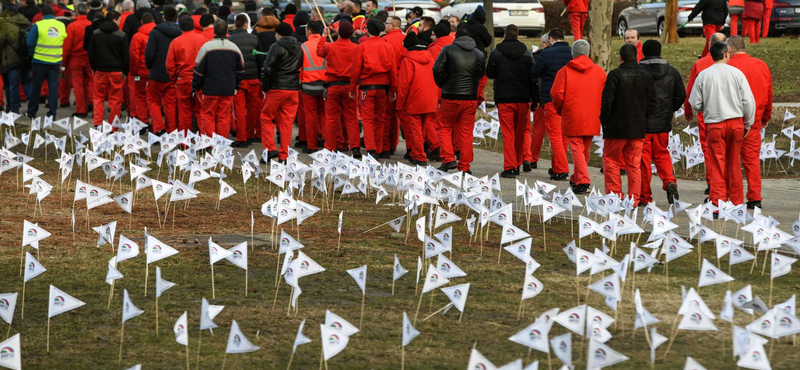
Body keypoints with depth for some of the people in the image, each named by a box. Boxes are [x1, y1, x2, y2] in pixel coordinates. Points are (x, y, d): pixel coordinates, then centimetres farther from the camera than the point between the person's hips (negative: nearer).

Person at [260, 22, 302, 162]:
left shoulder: (276, 47, -8)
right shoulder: (299, 48, 12)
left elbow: (267, 68, -12)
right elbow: (301, 67, 15)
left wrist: (265, 86, -3)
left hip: (277, 89, -5)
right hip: (293, 89, 5)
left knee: (266, 118, 8)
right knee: (287, 121, 7)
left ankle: (270, 148, -4)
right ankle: (283, 155, 5)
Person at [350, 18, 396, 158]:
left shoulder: (362, 46, -6)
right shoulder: (388, 47, 2)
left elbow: (357, 69, -5)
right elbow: (393, 69, 4)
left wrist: (352, 88, 4)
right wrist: (393, 89, 11)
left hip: (366, 87, -3)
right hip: (383, 87, 3)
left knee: (367, 119, -1)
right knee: (379, 119, 13)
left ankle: (371, 149, -15)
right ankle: (379, 150, 17)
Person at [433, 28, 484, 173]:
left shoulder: (448, 50, -3)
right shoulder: (479, 54, 7)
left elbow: (437, 69, -9)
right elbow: (481, 74, 14)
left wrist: (442, 85, 6)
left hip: (451, 97, -3)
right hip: (471, 98, 3)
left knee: (443, 128, 12)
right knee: (466, 132, 9)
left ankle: (448, 159, -3)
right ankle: (464, 166, 9)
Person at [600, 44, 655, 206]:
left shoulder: (615, 75, -11)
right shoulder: (646, 76, 4)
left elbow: (607, 101, -12)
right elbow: (652, 102, 7)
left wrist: (604, 121, 0)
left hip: (616, 127, -4)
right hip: (638, 128, 4)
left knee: (610, 159, 8)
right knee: (634, 164, 9)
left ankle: (614, 194, 2)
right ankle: (634, 199, 6)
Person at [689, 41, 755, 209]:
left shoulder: (703, 75, -2)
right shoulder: (736, 73, -2)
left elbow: (695, 104, 0)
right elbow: (748, 101, -2)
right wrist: (747, 124, 9)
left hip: (714, 125, -1)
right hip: (736, 123, 1)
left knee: (717, 166, 0)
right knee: (734, 165, 12)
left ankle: (718, 206, -7)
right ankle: (736, 203, 18)